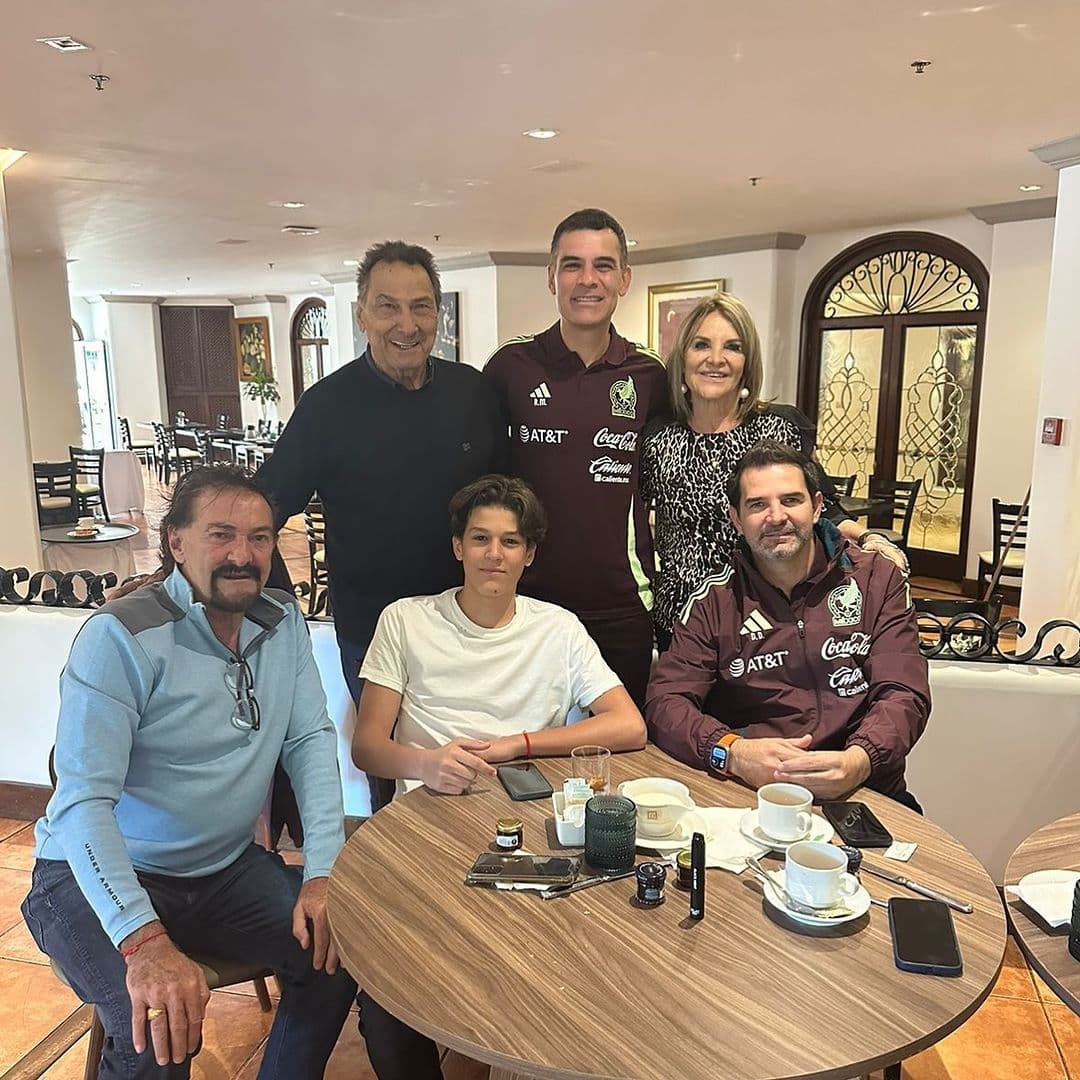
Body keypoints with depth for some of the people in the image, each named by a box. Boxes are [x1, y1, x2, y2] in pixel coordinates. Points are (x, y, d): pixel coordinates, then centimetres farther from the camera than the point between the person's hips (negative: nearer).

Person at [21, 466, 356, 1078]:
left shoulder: (284, 622, -1)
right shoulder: (120, 638, -20)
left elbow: (311, 740, -2)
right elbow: (83, 802, -25)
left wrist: (324, 872, -14)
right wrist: (145, 942, -37)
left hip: (228, 867, 5)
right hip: (105, 875, -5)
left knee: (341, 948, -11)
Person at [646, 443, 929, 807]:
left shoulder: (877, 579, 8)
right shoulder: (713, 600, 7)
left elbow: (904, 695, 0)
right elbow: (664, 702, -1)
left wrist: (857, 762, -21)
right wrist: (732, 752, -22)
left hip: (863, 791, 1)